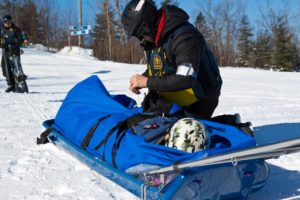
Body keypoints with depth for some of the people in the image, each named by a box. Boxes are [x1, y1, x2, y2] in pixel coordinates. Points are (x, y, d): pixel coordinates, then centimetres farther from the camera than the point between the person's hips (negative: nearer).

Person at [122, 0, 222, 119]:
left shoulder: (184, 37, -28)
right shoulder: (152, 38, -2)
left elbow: (186, 80, -36)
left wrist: (148, 82, -30)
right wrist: (140, 81, -8)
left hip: (198, 102, -7)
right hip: (173, 100, 8)